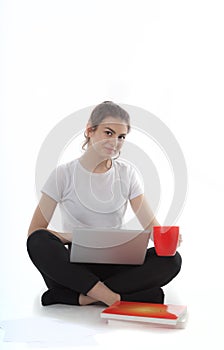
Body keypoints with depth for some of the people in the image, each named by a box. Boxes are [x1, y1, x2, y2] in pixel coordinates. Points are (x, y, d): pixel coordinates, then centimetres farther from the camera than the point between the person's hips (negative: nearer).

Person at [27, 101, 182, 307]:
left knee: (171, 260, -25)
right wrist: (70, 237, -25)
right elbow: (35, 231, -5)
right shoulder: (64, 174, -1)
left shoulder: (127, 174, 7)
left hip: (115, 266, 2)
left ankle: (79, 296, -26)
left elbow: (150, 224, 3)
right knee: (39, 242, -31)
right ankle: (114, 298, -31)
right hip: (75, 267, -2)